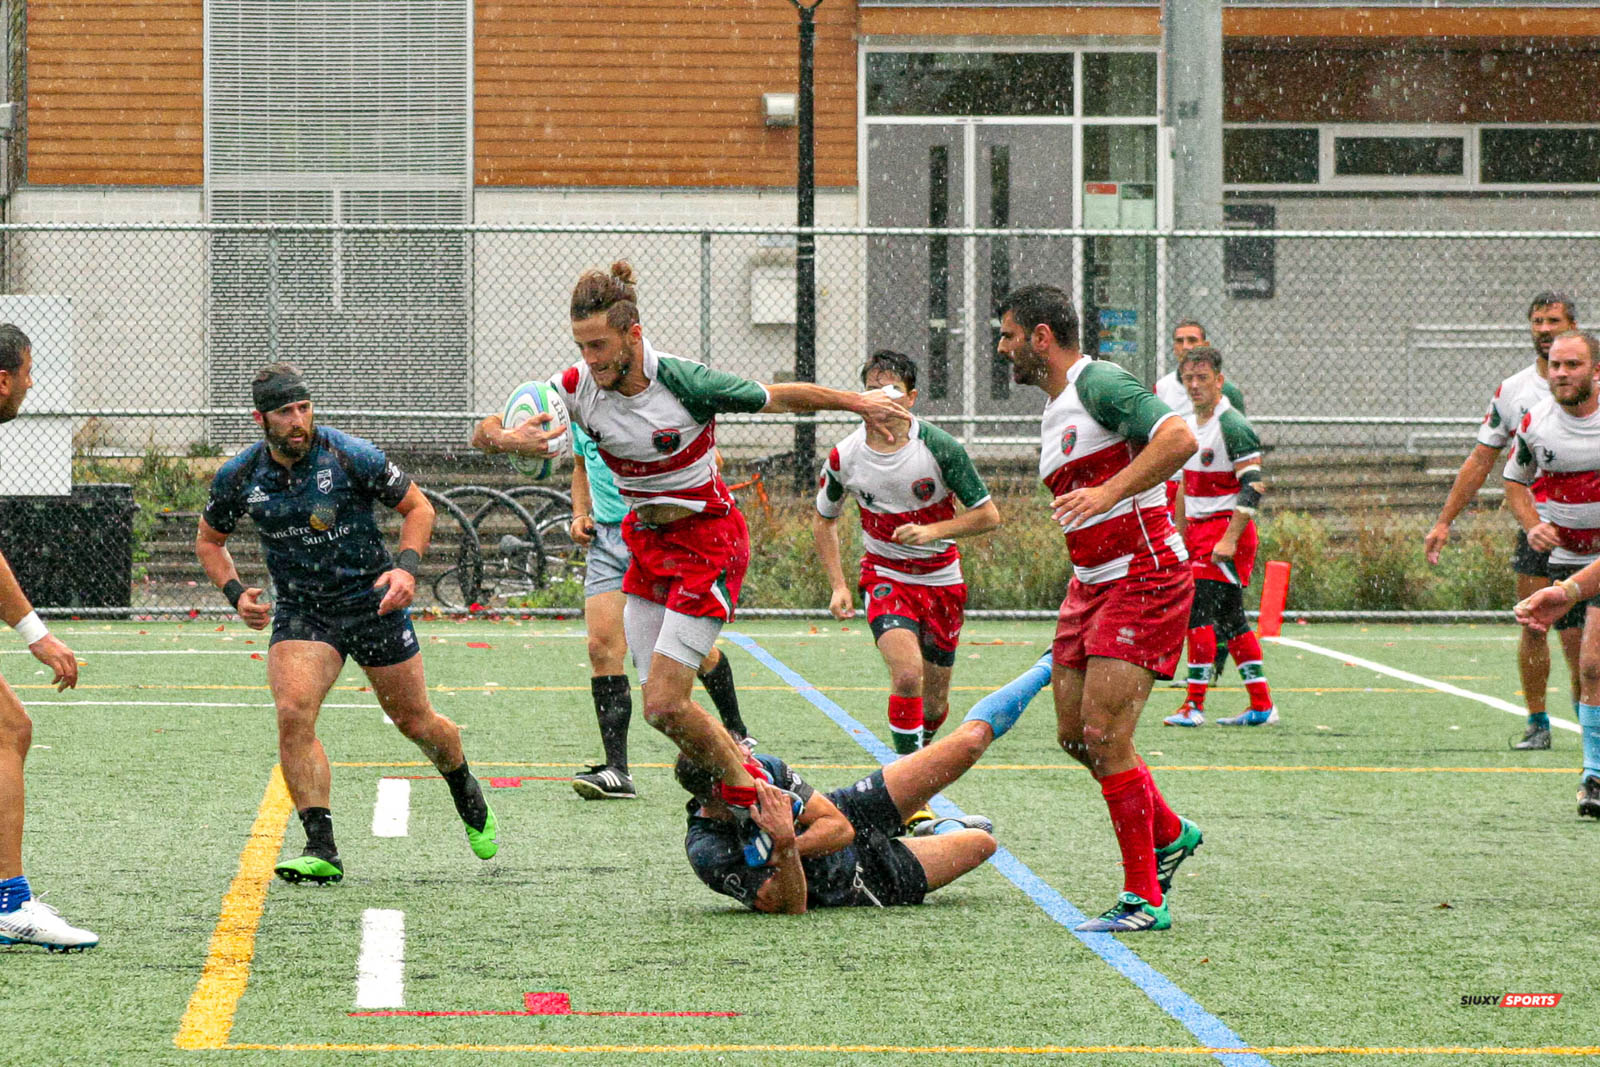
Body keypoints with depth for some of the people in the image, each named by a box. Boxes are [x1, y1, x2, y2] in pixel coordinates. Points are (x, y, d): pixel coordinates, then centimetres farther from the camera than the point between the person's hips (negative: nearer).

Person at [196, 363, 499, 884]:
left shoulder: (350, 456, -15)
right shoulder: (239, 477, -7)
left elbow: (418, 506, -3)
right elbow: (209, 539, 11)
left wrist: (406, 566, -19)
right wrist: (235, 592, -6)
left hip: (372, 601, -1)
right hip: (299, 611, 1)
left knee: (415, 723, 9)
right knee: (293, 714, -23)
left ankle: (467, 794, 42)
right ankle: (322, 851, -19)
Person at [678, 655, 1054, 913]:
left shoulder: (764, 770, -26)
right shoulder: (709, 853, -39)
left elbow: (839, 826, -21)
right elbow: (792, 908, -39)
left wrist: (785, 846, -41)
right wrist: (785, 848, -56)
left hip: (855, 814, 4)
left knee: (971, 740, 2)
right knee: (981, 842, 7)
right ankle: (943, 832, 47)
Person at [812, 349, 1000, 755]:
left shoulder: (940, 447, -14)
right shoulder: (844, 457, -9)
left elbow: (988, 515, -9)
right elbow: (823, 521, 9)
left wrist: (932, 531, -23)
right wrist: (838, 585, 1)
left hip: (941, 580, 1)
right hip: (884, 576, -1)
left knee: (935, 703, 8)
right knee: (907, 674, -26)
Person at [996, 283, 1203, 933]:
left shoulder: (1100, 384, -12)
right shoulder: (1054, 414, 18)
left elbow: (1178, 439, -27)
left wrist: (1107, 493, -32)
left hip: (1145, 579, -10)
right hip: (1091, 582, 10)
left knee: (1104, 733, -14)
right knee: (1074, 734, 9)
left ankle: (1144, 900, -8)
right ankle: (1168, 834, 31)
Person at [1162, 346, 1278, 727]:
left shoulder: (1232, 426, -13)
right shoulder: (1187, 425, 13)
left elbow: (1253, 488, -18)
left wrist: (1230, 539, -23)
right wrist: (1179, 535, 21)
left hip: (1227, 529, -9)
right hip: (1199, 531, 9)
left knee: (1199, 612, -12)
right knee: (1230, 619, 9)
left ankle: (1195, 704, -10)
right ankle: (1262, 706, 12)